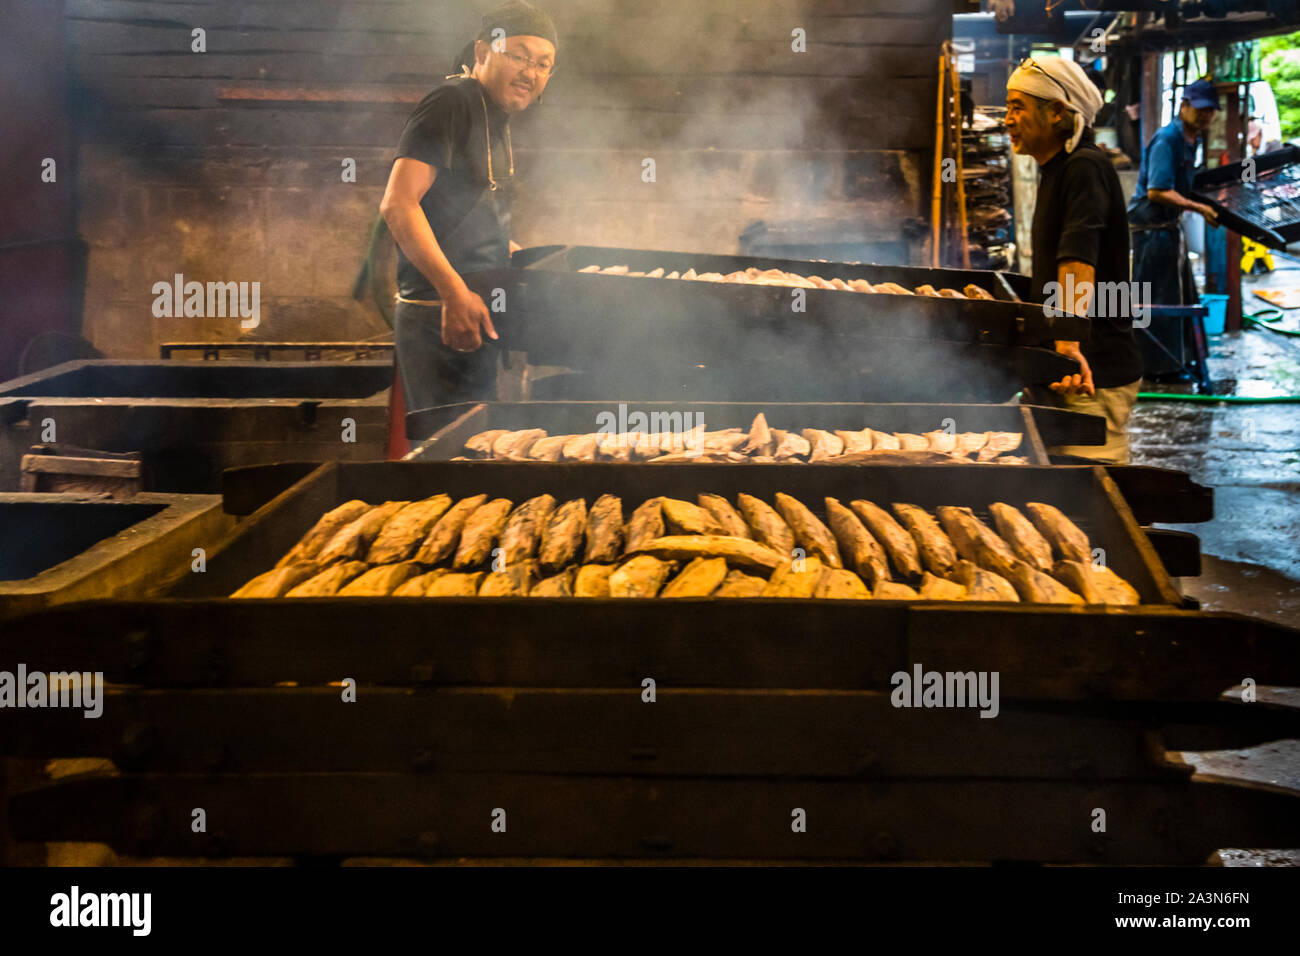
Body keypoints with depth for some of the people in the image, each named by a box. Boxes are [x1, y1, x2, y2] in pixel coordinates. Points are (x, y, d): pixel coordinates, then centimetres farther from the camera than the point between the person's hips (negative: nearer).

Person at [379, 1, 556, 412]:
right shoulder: (451, 104, -10)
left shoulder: (496, 118, 19)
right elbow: (397, 204, -23)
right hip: (439, 317, -10)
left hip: (473, 315, 10)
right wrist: (455, 291, -31)